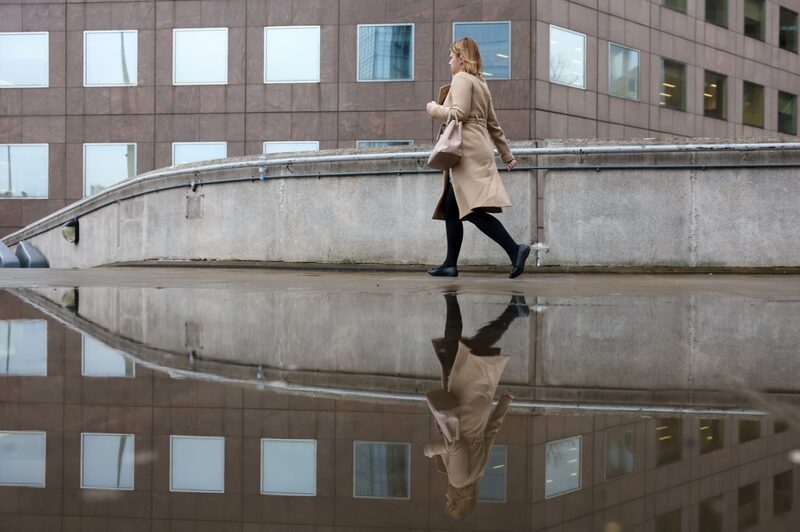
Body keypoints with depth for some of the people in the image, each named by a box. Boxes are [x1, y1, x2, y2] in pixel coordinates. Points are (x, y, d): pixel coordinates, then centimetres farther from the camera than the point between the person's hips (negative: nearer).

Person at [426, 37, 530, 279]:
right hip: (479, 150, 10)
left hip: (468, 152, -10)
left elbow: (459, 113, -18)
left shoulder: (461, 79, -4)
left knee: (474, 211, -16)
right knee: (451, 208, 11)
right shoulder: (481, 83, 23)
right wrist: (506, 154, 28)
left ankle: (515, 250, -26)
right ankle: (450, 265, 10)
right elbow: (493, 124, 26)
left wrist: (434, 109, -2)